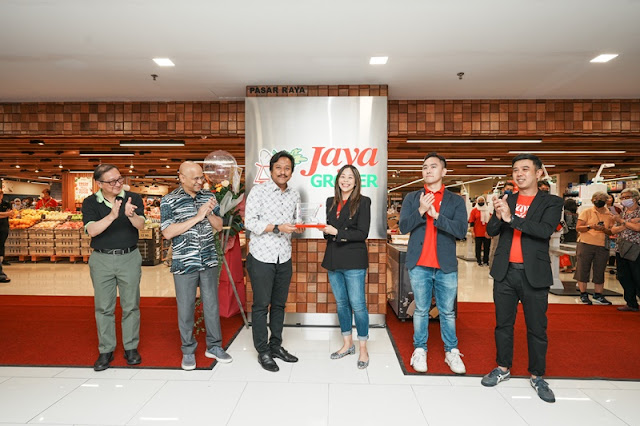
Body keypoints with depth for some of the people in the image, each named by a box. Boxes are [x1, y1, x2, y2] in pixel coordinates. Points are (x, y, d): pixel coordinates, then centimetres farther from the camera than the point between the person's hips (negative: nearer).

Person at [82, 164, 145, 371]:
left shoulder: (133, 198, -2)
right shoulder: (90, 202, -1)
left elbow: (141, 225, -15)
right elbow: (91, 230, -15)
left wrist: (131, 215, -37)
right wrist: (112, 216, -31)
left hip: (129, 257, 0)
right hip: (101, 260, 0)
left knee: (131, 305, 7)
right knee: (104, 307, 8)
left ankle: (131, 348, 20)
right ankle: (106, 351, 20)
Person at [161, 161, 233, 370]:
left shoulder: (209, 197, 5)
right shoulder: (169, 201, -5)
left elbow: (219, 226, 9)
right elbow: (167, 232, -14)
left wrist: (210, 214, -12)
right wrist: (197, 217, -17)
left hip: (209, 261, 3)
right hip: (184, 264, -3)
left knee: (211, 305, 11)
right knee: (186, 308, 8)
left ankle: (214, 346, 27)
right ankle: (188, 351, 26)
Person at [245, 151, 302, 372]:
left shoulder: (294, 195, 9)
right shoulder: (259, 191, -8)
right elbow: (250, 222, -14)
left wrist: (297, 227, -2)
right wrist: (277, 227, -21)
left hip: (284, 258, 5)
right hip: (261, 257, -5)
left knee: (279, 304, 15)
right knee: (261, 305, 5)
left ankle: (276, 345, 31)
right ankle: (263, 352, 19)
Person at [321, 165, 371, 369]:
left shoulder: (362, 202, -4)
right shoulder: (331, 202, 12)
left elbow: (362, 233, -11)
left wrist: (337, 232, -16)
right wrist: (326, 232, -3)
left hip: (354, 261, -5)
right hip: (334, 260, 6)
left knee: (357, 304, -2)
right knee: (341, 303, 14)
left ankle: (363, 349, 14)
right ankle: (347, 344, 29)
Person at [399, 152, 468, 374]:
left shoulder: (456, 200, 4)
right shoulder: (412, 198, 7)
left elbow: (461, 230, -8)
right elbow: (403, 226, -3)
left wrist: (436, 215, -18)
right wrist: (420, 211, -19)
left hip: (446, 266, 0)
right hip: (419, 264, 0)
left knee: (447, 312, 11)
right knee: (421, 310, 11)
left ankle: (452, 352, 26)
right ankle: (420, 350, 23)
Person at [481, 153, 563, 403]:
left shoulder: (551, 202, -1)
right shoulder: (505, 200, 7)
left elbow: (546, 230, -18)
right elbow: (491, 231, 1)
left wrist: (511, 217, -27)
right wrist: (498, 216, -20)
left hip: (534, 274, -2)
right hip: (505, 272, 3)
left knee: (537, 328, 8)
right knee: (503, 324, 12)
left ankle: (537, 376, 24)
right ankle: (503, 368, 27)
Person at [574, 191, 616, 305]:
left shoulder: (610, 215, 11)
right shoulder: (586, 212, 3)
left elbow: (612, 232, 7)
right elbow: (578, 228, -4)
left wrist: (603, 229, -13)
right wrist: (589, 226, -21)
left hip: (603, 246, 3)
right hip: (585, 244, -3)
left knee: (600, 271, 5)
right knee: (583, 269, -2)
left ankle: (598, 296, 15)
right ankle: (583, 295, 8)